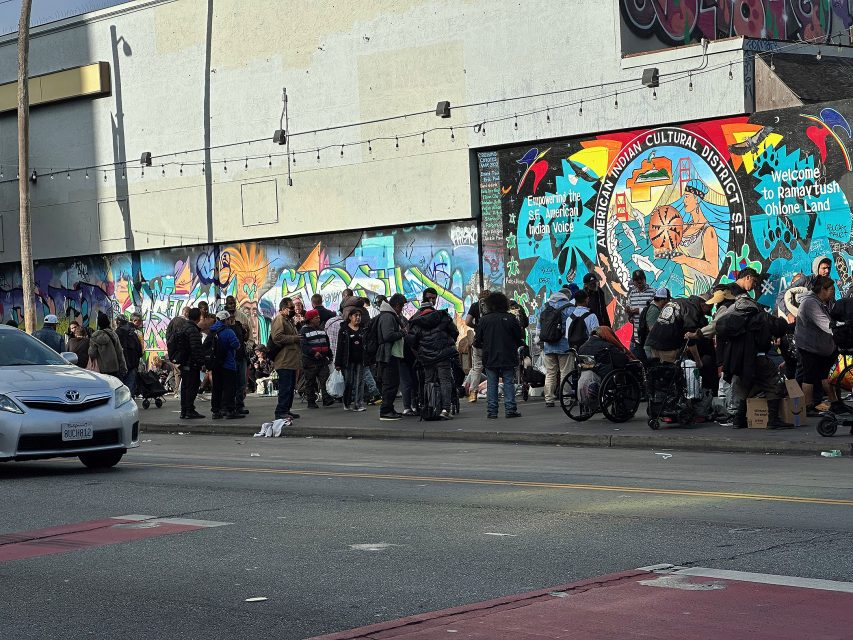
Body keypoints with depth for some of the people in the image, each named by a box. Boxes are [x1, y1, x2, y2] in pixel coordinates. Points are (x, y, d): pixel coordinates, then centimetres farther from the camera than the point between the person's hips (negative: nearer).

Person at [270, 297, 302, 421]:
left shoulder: (288, 320, 24)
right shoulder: (279, 319, -9)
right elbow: (277, 337, -22)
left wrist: (298, 338, 17)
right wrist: (295, 338, -17)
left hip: (291, 361, 11)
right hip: (284, 362, -11)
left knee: (290, 387, 13)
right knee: (285, 387, -13)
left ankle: (287, 410, 18)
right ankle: (281, 411, -12)